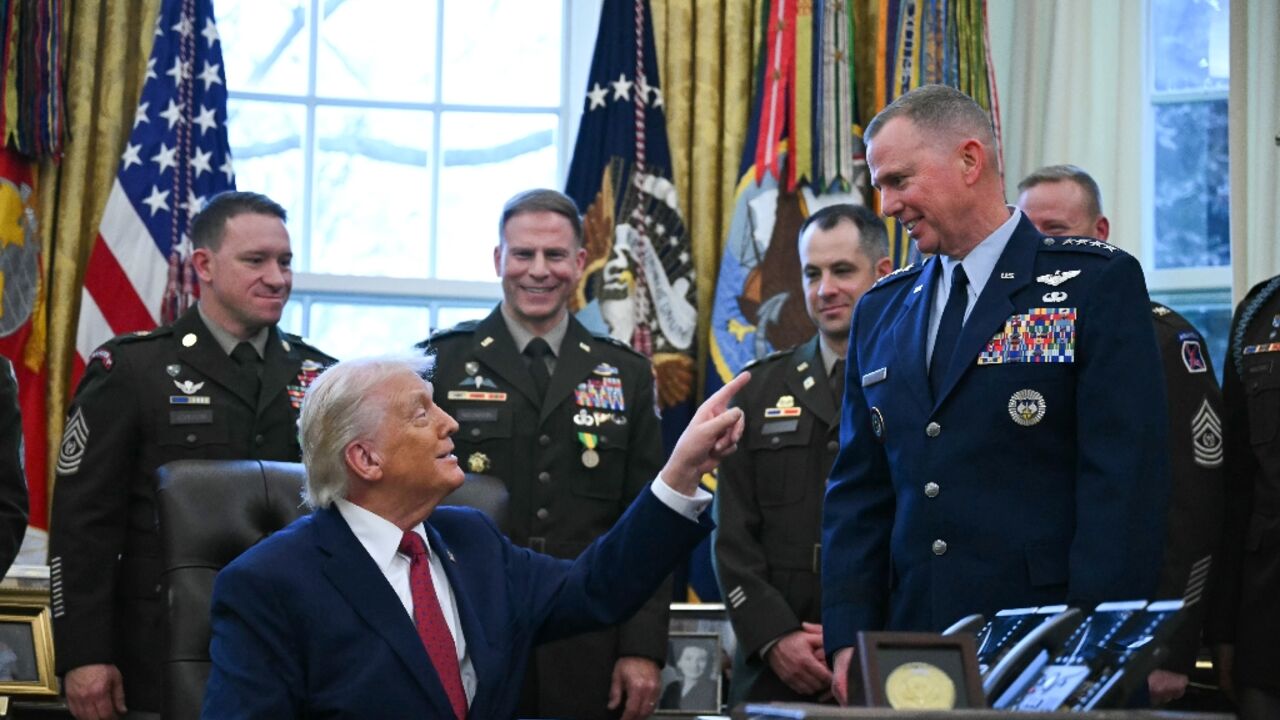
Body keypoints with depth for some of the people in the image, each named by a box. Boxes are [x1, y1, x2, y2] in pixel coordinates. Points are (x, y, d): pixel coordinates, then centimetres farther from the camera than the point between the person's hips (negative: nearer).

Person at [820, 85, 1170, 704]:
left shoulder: (1098, 282, -2)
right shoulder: (879, 311, 15)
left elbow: (1126, 480, -9)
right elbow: (859, 491, 14)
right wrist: (848, 640, 4)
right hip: (911, 640, 5)